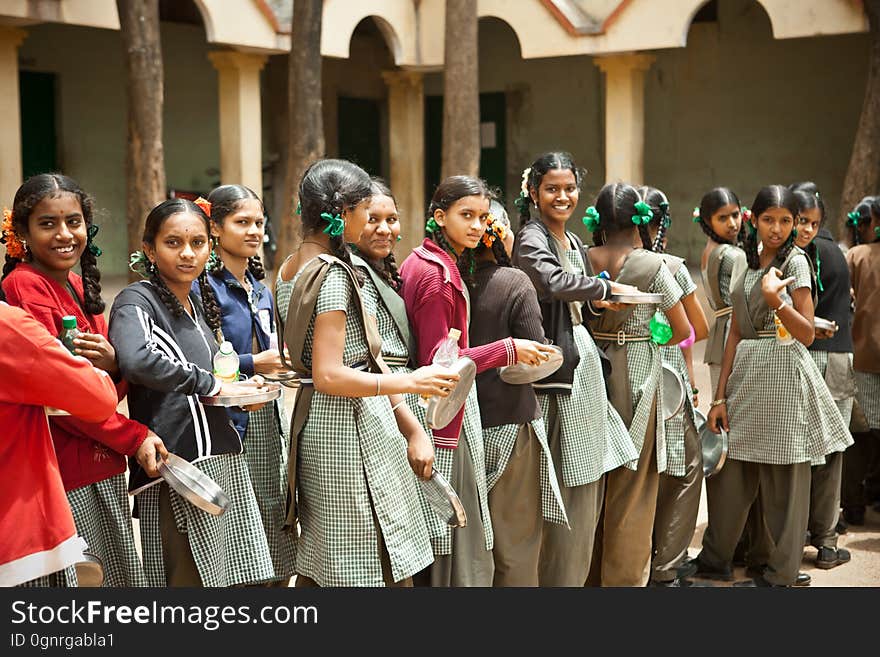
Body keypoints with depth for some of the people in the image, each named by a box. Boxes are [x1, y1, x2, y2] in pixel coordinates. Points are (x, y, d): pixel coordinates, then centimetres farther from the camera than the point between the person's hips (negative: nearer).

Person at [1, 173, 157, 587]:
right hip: (62, 469, -8)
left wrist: (112, 363, -11)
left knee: (124, 579, 14)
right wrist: (135, 438, -13)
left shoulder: (78, 285, 13)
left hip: (104, 467, 8)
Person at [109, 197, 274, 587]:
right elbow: (135, 361, -30)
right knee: (190, 578, -3)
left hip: (223, 461, 8)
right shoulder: (136, 301, -9)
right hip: (178, 464, -8)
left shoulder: (198, 303, 17)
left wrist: (239, 392, 8)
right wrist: (209, 384, -18)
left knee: (238, 580, 9)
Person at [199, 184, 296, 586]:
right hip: (227, 422, -8)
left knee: (277, 561, 10)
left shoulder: (260, 290, 16)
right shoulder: (203, 286, -10)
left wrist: (281, 363, 8)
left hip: (267, 421, 8)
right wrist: (254, 364, -16)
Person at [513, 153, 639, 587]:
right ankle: (558, 577, 5)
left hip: (583, 364, 9)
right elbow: (556, 283, -30)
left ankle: (576, 573, 25)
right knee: (565, 487, -5)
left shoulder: (573, 242, 17)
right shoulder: (531, 239, -10)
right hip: (555, 367, -9)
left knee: (588, 484, 14)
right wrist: (606, 287, -19)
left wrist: (596, 304, 9)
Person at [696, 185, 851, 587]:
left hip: (783, 374, -5)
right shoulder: (748, 263, 12)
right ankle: (715, 557, 26)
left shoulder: (795, 261, -4)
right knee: (730, 472, 10)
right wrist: (721, 395, 7)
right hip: (746, 373, 6)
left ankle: (780, 574, 14)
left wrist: (775, 299, -23)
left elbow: (807, 335, -8)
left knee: (782, 479, 2)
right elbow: (735, 332, 10)